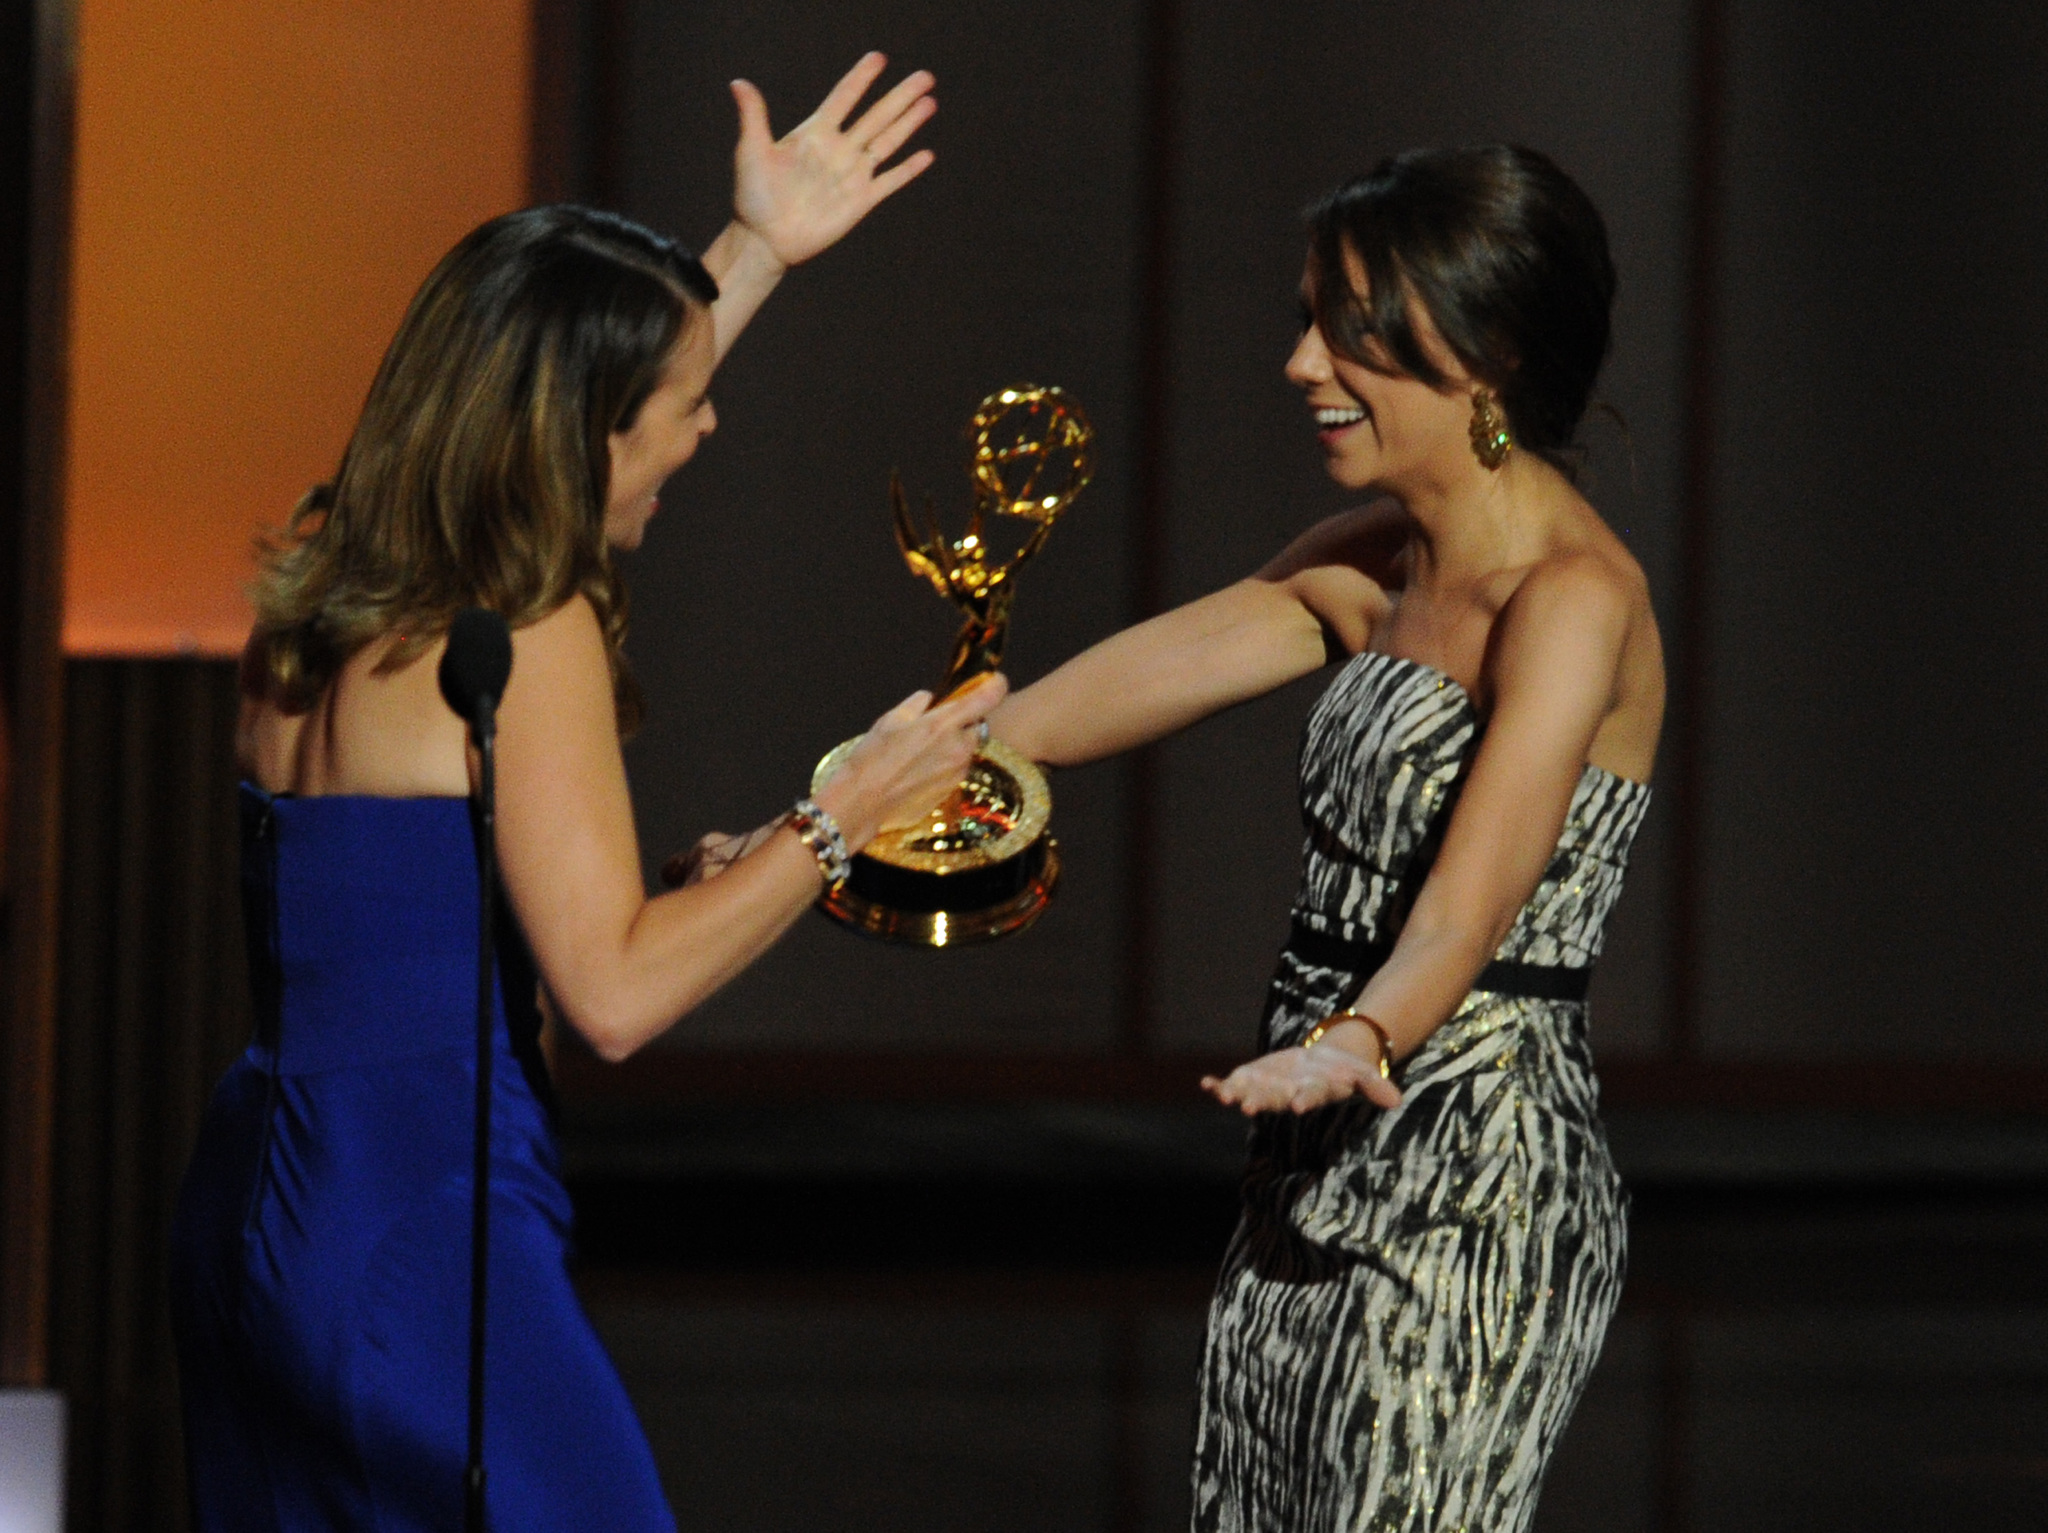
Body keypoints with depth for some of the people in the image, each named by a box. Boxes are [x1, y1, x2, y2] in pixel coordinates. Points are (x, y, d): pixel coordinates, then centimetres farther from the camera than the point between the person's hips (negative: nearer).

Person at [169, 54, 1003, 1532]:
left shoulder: (330, 578, 11)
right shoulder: (527, 644, -14)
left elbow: (577, 406, 30)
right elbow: (612, 991, -18)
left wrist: (760, 249, 35)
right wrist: (844, 814, -11)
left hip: (259, 1195, 9)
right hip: (422, 1227, -9)